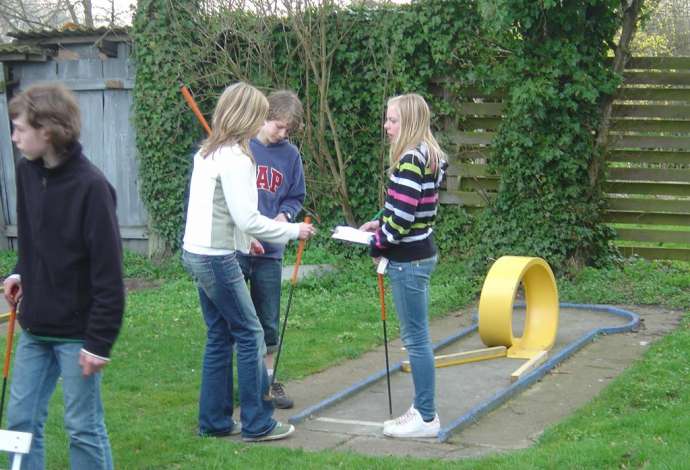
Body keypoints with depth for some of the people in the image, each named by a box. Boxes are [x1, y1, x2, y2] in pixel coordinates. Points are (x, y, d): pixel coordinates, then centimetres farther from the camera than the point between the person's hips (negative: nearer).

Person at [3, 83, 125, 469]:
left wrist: (100, 342, -18)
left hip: (77, 332, -7)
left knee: (84, 427, 4)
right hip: (35, 328, 7)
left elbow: (109, 273, -19)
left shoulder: (91, 186, -20)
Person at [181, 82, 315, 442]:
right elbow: (247, 219, -17)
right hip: (217, 259, -9)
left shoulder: (207, 152, 12)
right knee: (250, 334, 0)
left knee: (220, 336, 14)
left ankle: (214, 421, 19)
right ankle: (257, 423, 6)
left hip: (196, 252, 9)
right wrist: (293, 231, -6)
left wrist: (243, 237, 20)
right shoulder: (235, 159, -16)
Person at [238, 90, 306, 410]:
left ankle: (267, 379, 25)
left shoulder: (290, 154, 4)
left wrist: (283, 216, -6)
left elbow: (295, 197, 14)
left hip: (269, 251, 4)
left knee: (268, 321, 12)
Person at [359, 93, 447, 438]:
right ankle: (422, 408, 24)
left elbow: (403, 214, -22)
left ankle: (426, 418, 6)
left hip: (408, 260, -10)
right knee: (416, 336, 16)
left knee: (415, 338, -2)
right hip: (419, 255, 10)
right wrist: (380, 223, 13)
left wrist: (377, 244, -8)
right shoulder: (427, 157, 12)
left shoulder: (411, 159, -19)